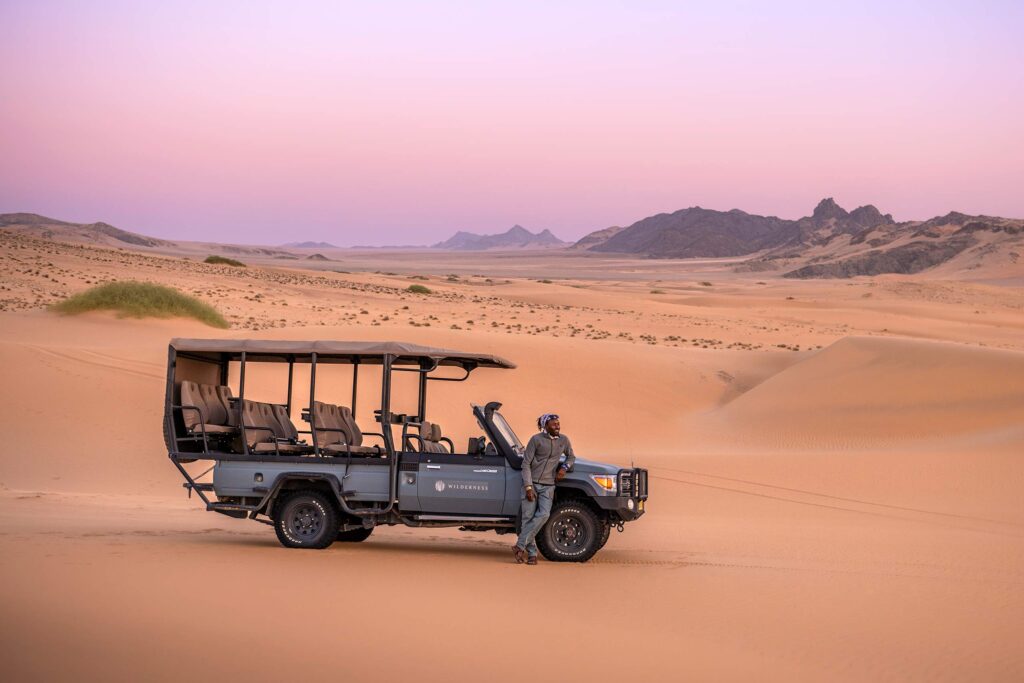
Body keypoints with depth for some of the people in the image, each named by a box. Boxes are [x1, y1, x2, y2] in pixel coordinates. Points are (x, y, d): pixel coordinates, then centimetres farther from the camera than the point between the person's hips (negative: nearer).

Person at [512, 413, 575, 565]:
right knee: (528, 518, -6)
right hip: (532, 483, -2)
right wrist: (528, 487, -13)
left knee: (543, 515, -18)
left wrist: (564, 467, 2)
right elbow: (526, 464, -5)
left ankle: (520, 546, -15)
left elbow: (571, 457, 25)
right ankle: (532, 553, 2)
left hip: (548, 485, 2)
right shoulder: (536, 439, -5)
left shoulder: (563, 440, 6)